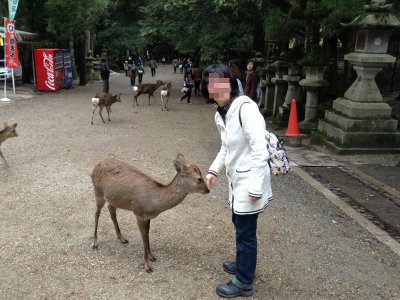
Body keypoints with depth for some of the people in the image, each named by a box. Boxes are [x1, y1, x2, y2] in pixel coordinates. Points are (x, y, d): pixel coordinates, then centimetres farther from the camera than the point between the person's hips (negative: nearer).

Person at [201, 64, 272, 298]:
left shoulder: (246, 108, -23)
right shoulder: (221, 114, 5)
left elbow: (260, 151, -25)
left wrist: (256, 187, -25)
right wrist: (214, 170, 9)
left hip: (249, 181, -9)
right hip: (236, 179, 9)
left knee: (246, 232, 6)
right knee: (240, 225, 25)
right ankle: (244, 264, 48)